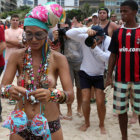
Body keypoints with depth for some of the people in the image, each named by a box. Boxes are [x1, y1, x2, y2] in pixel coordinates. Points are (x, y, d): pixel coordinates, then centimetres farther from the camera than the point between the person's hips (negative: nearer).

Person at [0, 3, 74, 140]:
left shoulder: (58, 59, -11)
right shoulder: (17, 56, -6)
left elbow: (70, 95, -17)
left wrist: (52, 94, -36)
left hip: (50, 126, -1)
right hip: (20, 124, 1)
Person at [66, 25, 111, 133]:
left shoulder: (108, 41, -19)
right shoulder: (85, 38, -19)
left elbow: (108, 58, -29)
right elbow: (69, 33, -31)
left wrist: (95, 47, -39)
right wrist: (86, 30, -44)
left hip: (100, 75, 0)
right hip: (85, 73, 1)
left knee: (100, 102, -2)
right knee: (85, 100, 1)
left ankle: (102, 125, 24)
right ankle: (87, 123, 27)